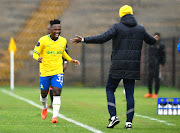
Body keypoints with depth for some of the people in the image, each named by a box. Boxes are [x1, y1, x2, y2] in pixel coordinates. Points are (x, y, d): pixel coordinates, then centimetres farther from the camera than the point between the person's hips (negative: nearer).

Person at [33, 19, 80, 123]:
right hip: (44, 72, -1)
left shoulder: (63, 41, 2)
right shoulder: (43, 40, -10)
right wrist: (38, 58, -27)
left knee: (57, 93, -14)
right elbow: (35, 53, -5)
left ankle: (55, 116, -16)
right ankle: (45, 107, 45)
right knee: (44, 94, 12)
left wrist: (71, 60, 11)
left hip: (58, 72, 1)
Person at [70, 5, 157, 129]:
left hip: (118, 66, -3)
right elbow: (151, 41, 24)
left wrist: (83, 39, -11)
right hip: (133, 67, 3)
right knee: (129, 93, 6)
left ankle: (113, 116, -4)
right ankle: (129, 121, -1)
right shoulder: (140, 29, 7)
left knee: (110, 89, 10)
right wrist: (154, 39, 49)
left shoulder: (117, 27, -6)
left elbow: (102, 38, -15)